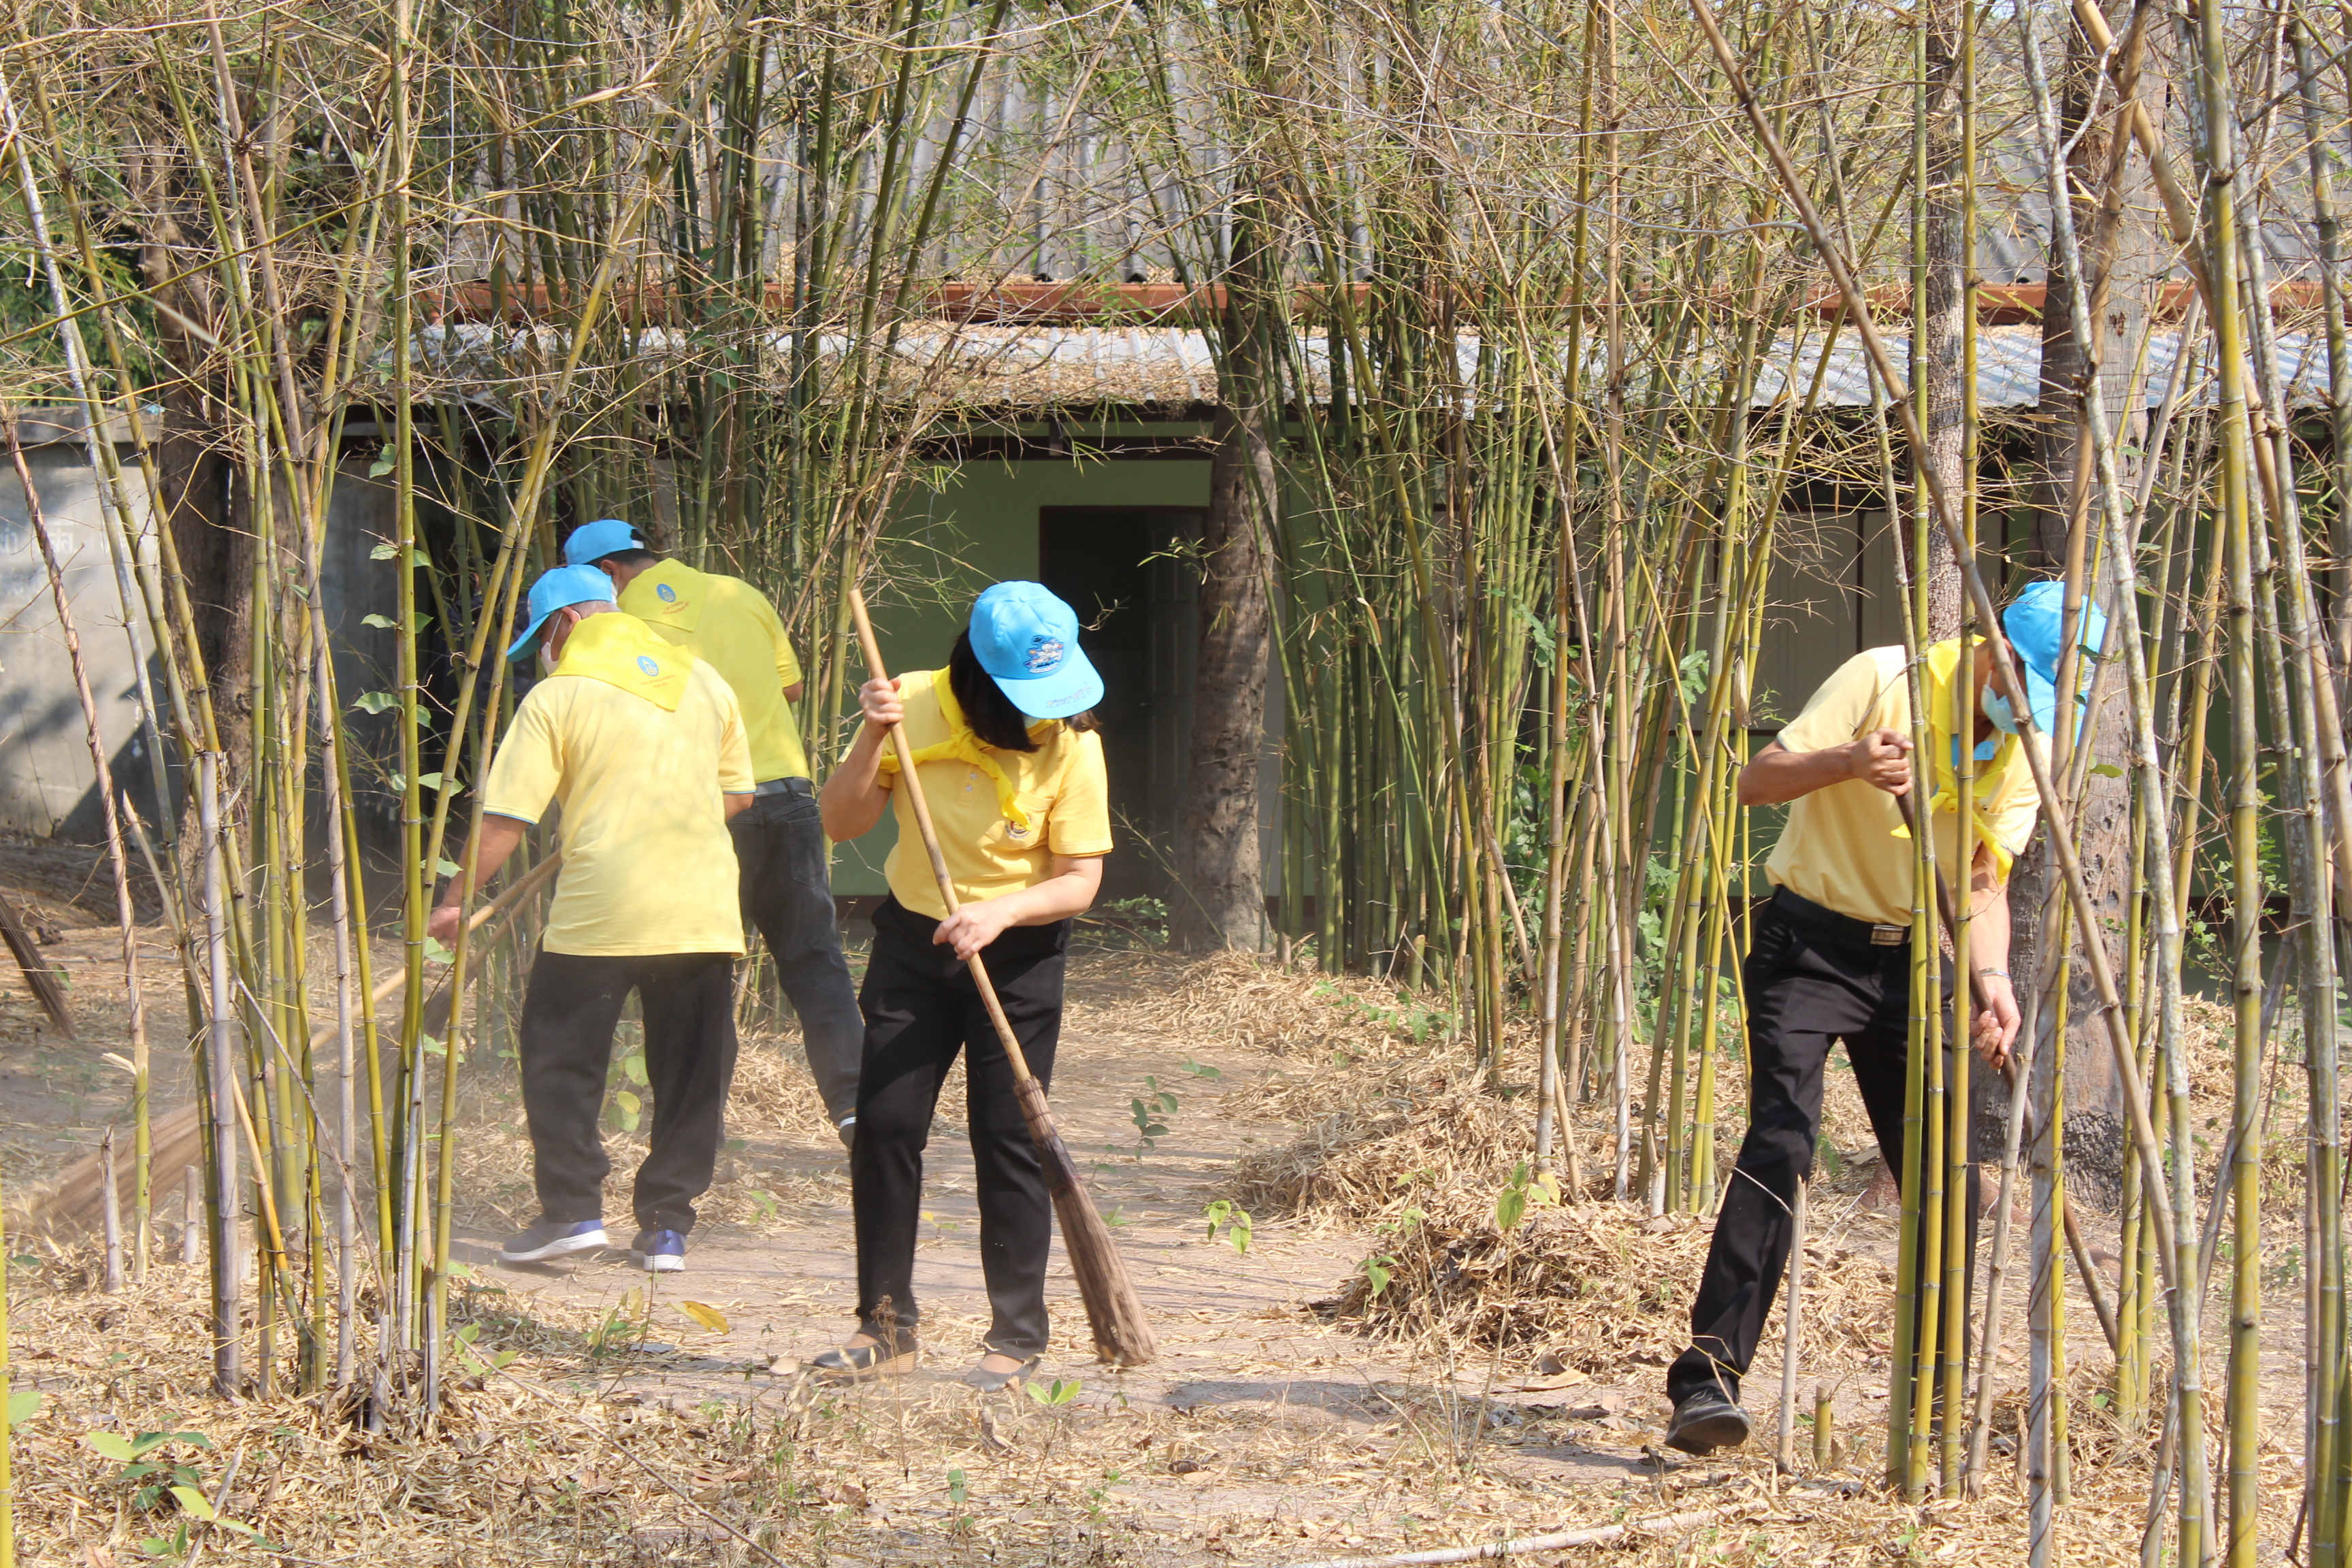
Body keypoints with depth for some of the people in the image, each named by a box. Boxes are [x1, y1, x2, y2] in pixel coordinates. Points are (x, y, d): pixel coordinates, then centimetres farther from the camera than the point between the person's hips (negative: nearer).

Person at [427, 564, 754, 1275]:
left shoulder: (558, 697, -3)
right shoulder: (703, 680, 12)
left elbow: (503, 821, -5)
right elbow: (737, 792, 18)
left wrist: (454, 902, 3)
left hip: (600, 911, -4)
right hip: (705, 910, 4)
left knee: (560, 1057, 8)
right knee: (689, 1075, 9)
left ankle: (573, 1210, 3)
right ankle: (666, 1225, 9)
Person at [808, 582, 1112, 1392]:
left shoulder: (1070, 741, -15)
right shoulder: (916, 705, -9)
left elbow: (1080, 880, -14)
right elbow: (841, 821, -6)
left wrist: (999, 912, -30)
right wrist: (873, 738, -22)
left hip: (1018, 955, -3)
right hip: (912, 940, 3)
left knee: (1008, 1138, -5)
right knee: (884, 1126, 0)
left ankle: (1017, 1335, 5)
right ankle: (885, 1326, 11)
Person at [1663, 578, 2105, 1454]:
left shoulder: (2027, 747, 3)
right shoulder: (1885, 681, -15)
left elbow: (1983, 884, 1)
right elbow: (1758, 782, -16)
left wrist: (1993, 979, -18)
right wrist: (1851, 762, -36)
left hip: (1908, 958, 6)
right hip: (1810, 945, -6)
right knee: (1780, 1145, -22)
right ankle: (1705, 1382, -26)